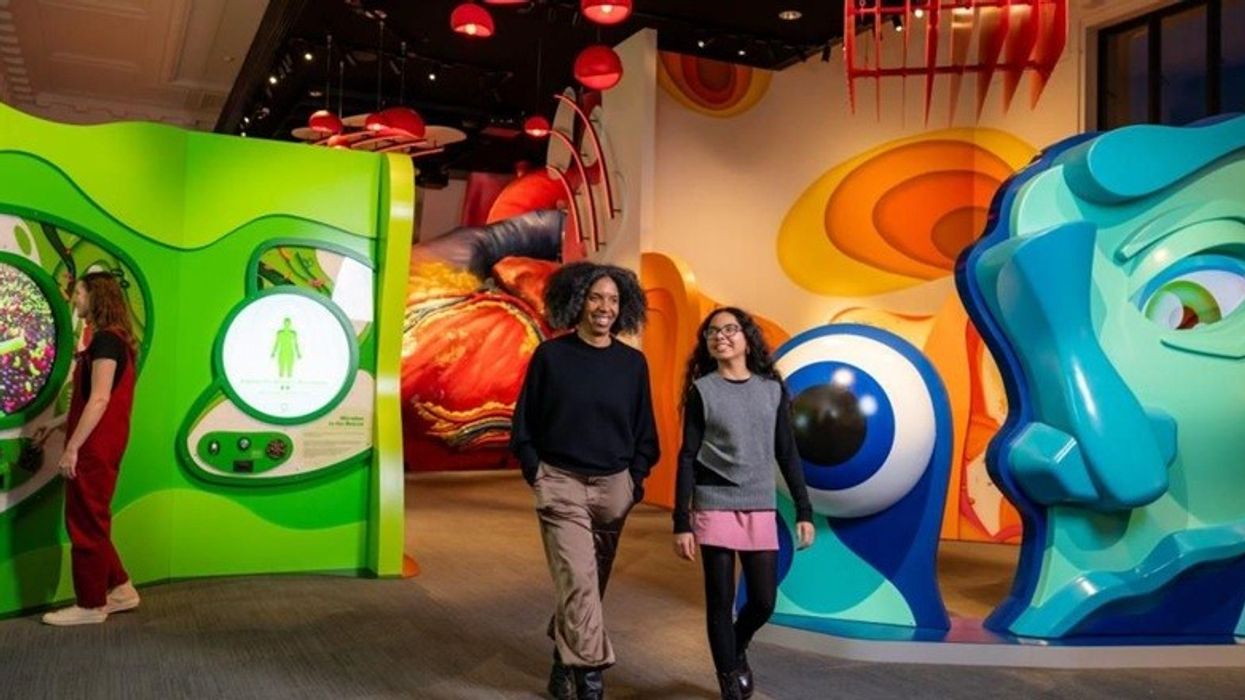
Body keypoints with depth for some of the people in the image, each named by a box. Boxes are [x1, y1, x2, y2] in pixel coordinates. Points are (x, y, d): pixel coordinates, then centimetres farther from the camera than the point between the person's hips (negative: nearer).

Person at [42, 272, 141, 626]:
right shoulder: (112, 340, 15)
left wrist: (72, 447, -21)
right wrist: (63, 428, 18)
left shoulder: (106, 339, -15)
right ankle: (120, 589, 21)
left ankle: (91, 605, 9)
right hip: (99, 445, 10)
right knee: (91, 522, 16)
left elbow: (99, 399, -22)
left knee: (85, 524, -1)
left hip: (94, 447, -10)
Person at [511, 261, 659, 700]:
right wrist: (537, 475, -5)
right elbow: (524, 425, 2)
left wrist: (635, 480, 3)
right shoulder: (550, 356, -3)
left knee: (591, 584, 12)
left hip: (613, 487, 3)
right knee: (578, 582, -13)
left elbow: (644, 432, 11)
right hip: (561, 484, -3)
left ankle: (564, 664, 32)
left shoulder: (633, 363, 4)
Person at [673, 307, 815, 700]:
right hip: (714, 508, -2)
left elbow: (786, 453, 8)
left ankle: (737, 650, 36)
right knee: (721, 601, 2)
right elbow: (687, 458, -3)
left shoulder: (772, 388, 6)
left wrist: (804, 511, 4)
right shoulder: (702, 390, -1)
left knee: (764, 601, 4)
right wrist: (681, 522, -8)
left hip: (761, 509, 3)